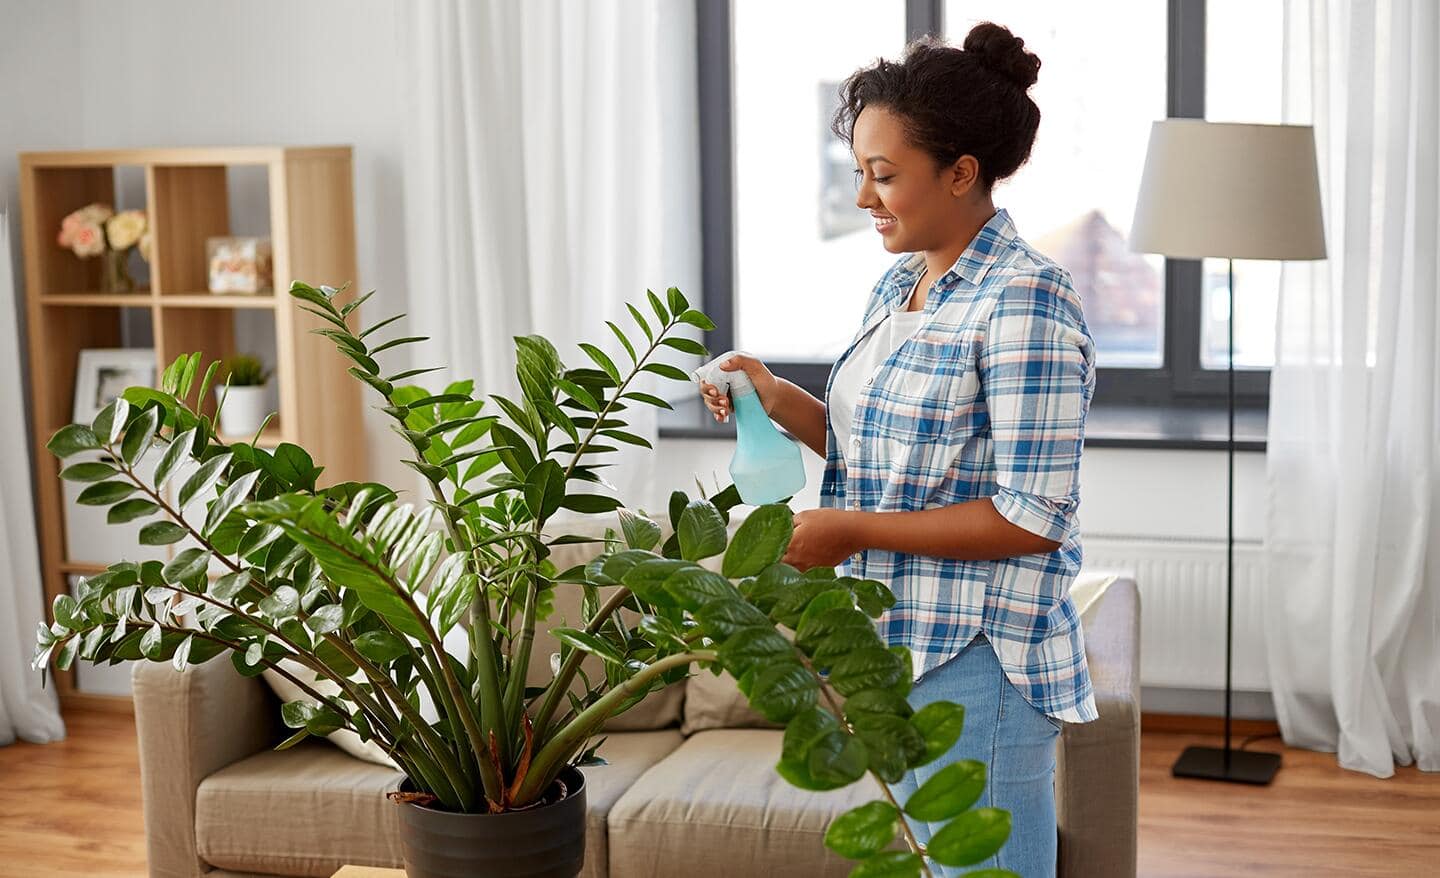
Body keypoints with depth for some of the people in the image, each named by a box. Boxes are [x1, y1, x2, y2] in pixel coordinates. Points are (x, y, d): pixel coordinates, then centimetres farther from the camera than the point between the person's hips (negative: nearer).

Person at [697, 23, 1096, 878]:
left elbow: (1033, 517, -20)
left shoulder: (1022, 301, -17)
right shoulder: (901, 285, 11)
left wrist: (853, 531, -18)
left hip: (978, 667, -9)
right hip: (904, 648, 9)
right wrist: (784, 402, 3)